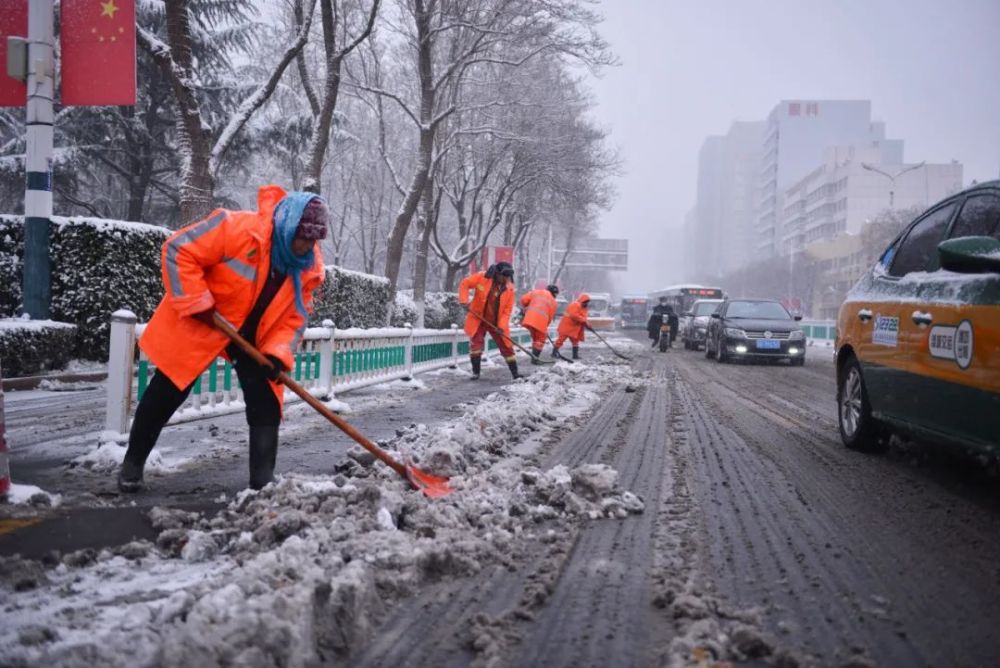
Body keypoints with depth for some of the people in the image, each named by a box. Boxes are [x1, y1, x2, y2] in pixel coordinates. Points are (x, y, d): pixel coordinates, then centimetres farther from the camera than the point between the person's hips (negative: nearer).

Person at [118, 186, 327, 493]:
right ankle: (132, 464, 23)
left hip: (253, 334, 5)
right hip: (198, 325, -5)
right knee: (166, 394, 3)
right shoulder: (239, 228, -30)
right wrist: (198, 305, -27)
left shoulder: (310, 267, -11)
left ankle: (263, 480, 4)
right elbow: (179, 250, -27)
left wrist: (277, 354, -22)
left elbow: (294, 317, -5)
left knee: (266, 403, -4)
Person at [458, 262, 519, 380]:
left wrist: (502, 326, -20)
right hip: (478, 319, -1)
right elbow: (464, 284, -7)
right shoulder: (482, 277, -16)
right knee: (476, 343, -9)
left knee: (506, 346, 3)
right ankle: (476, 372, 4)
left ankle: (515, 373, 13)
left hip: (496, 323, 1)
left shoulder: (509, 288, -11)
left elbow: (507, 309, -9)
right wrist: (464, 300, -20)